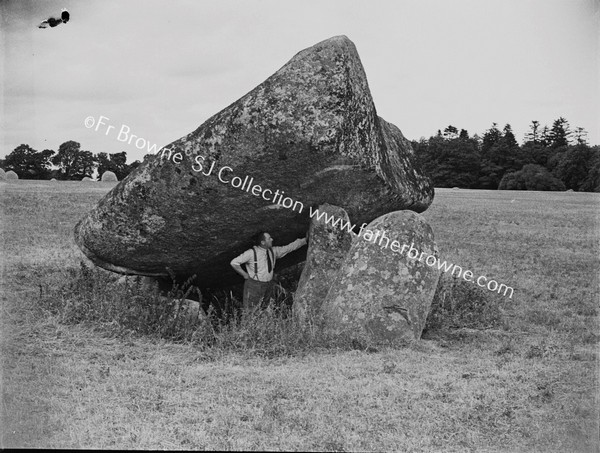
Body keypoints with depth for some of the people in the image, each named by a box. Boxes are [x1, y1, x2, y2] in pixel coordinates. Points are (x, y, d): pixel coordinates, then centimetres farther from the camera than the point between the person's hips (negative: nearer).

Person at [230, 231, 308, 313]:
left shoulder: (273, 251, -2)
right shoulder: (251, 253, -18)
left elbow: (289, 247, 3)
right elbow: (234, 263, -16)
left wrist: (305, 240, -2)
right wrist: (245, 275, -11)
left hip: (269, 284, 6)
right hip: (254, 285, -6)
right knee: (251, 311, 3)